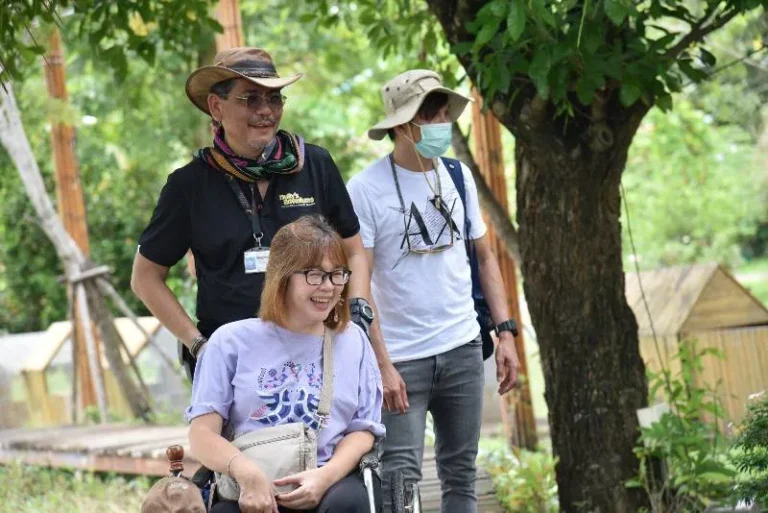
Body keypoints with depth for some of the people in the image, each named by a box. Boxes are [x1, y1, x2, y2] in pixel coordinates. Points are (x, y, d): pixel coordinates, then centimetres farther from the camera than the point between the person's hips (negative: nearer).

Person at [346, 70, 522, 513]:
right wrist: (381, 364, -17)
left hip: (463, 349, 5)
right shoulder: (366, 189, -8)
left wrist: (505, 331, 6)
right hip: (401, 359, -5)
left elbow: (485, 256, 15)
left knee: (461, 473, 10)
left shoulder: (458, 175, 8)